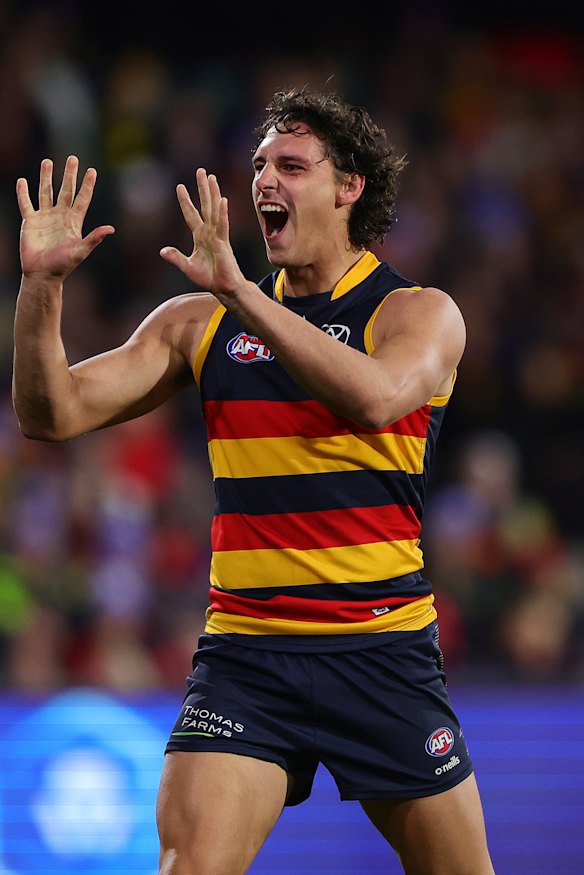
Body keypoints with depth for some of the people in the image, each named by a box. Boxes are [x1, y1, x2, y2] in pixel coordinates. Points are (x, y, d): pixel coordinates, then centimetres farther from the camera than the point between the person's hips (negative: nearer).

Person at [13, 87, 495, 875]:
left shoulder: (419, 313, 1)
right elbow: (54, 414, 4)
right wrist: (42, 285, -11)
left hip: (383, 653, -1)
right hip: (243, 653, 2)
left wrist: (238, 291, -27)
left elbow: (375, 399, -23)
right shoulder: (201, 322, 10)